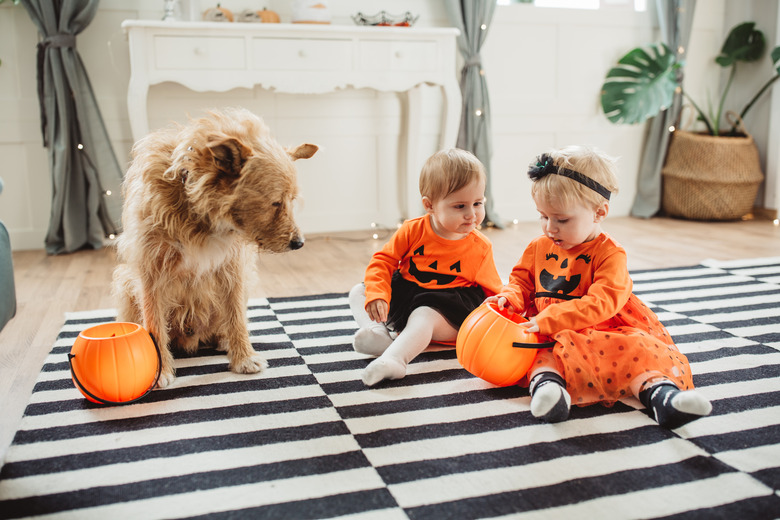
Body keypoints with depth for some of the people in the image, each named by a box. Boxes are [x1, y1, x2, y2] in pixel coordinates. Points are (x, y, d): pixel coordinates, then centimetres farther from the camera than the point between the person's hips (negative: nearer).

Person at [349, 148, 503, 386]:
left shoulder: (480, 247, -6)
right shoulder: (413, 231, -7)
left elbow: (491, 291, 4)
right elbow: (383, 261, -5)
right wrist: (377, 294, -22)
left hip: (445, 309, -4)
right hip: (403, 294, 5)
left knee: (423, 316, -37)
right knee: (358, 292, -2)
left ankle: (394, 358, -54)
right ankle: (377, 331, -29)